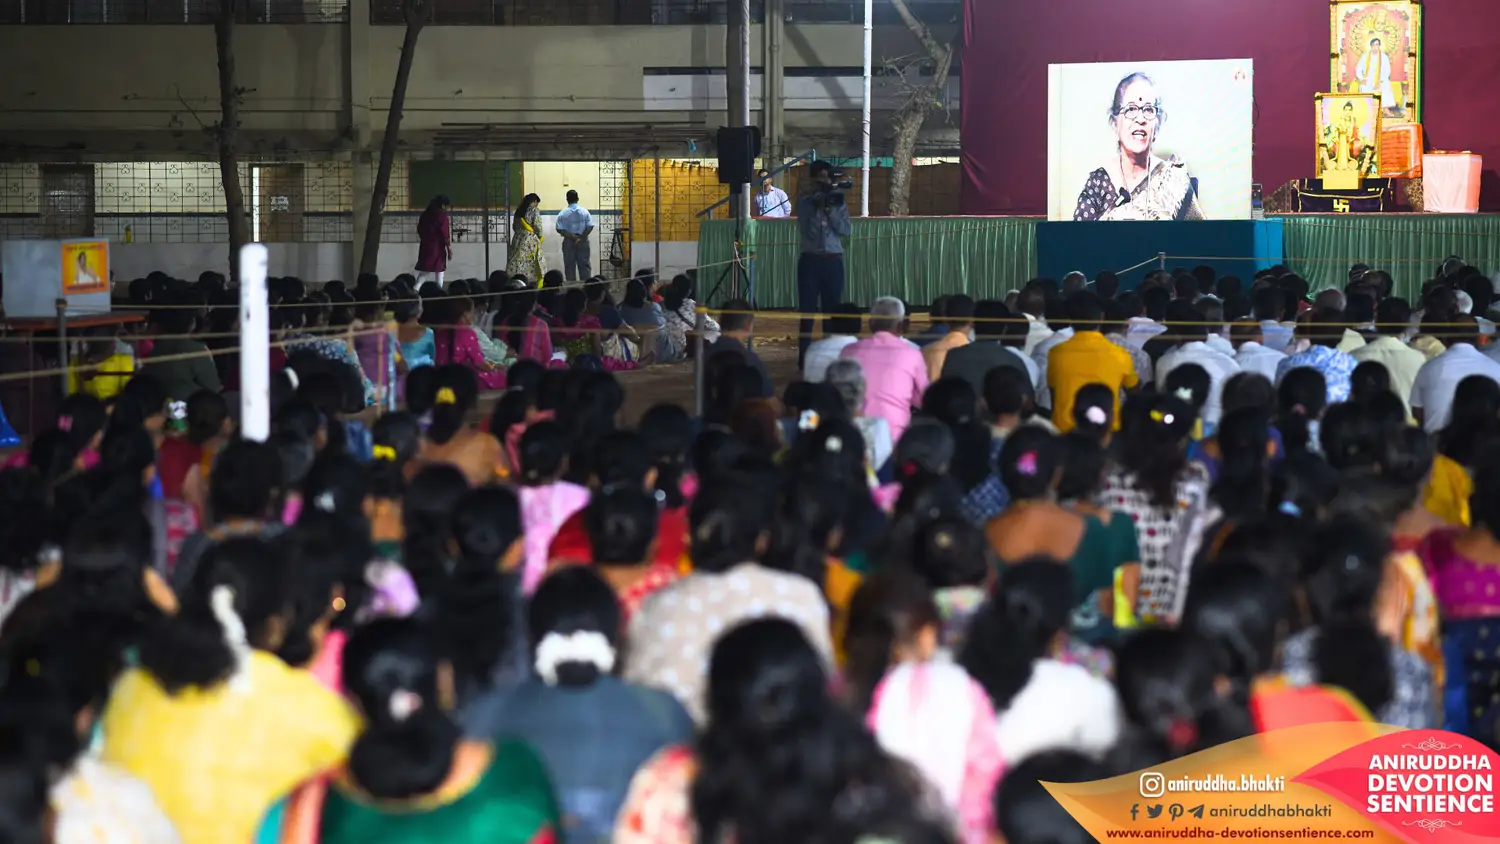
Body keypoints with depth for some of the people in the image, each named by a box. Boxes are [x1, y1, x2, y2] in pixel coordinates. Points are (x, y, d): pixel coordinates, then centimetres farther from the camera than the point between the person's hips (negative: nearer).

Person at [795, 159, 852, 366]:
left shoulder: (838, 201, 8)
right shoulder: (805, 202, 3)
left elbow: (846, 230, -2)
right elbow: (805, 229, -9)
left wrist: (830, 211, -11)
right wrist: (816, 207, -15)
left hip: (833, 260, 1)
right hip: (810, 260, -1)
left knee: (832, 308, 1)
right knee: (807, 309, -3)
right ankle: (805, 357, 0)